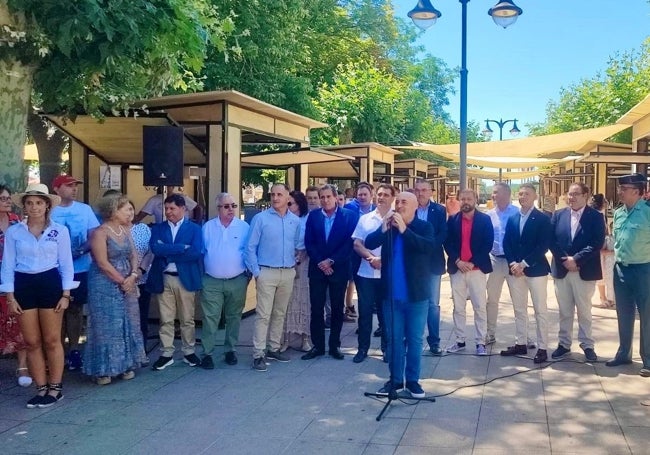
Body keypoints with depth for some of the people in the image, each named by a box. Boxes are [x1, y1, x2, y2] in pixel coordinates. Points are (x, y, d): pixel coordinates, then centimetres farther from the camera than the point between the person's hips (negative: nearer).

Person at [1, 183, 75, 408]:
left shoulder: (59, 231, 0)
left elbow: (66, 264, 2)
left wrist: (66, 294, -4)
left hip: (50, 283, -2)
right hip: (23, 286, 2)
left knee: (51, 340, 3)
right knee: (32, 342, 6)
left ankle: (55, 389, 14)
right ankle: (42, 389, 16)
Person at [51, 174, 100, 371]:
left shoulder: (85, 209, 2)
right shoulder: (50, 211, -3)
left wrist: (80, 250, -15)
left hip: (80, 268, 1)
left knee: (75, 308, 9)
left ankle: (73, 349, 19)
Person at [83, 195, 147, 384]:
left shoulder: (126, 231, 9)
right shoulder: (100, 232, -14)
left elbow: (133, 256, 7)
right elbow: (103, 263, -18)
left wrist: (133, 276, -11)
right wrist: (122, 281, -14)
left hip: (127, 284, 7)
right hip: (106, 285, -7)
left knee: (128, 325, 10)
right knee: (107, 325, -1)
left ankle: (125, 365, 20)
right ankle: (103, 369, 8)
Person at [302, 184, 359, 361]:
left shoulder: (349, 216, -2)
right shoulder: (313, 216, 5)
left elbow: (350, 242, -8)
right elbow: (308, 242, 2)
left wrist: (331, 261, -13)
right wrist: (320, 262, -10)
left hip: (339, 268, -1)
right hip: (317, 268, 2)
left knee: (337, 308, 7)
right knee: (316, 308, 3)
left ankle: (335, 345, 18)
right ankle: (317, 345, 13)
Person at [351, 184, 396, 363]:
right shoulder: (365, 219, 8)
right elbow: (356, 244, 4)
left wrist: (384, 260, -16)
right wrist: (371, 257, -12)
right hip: (366, 273, 2)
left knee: (386, 312, 6)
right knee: (365, 311, 6)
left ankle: (387, 348, 18)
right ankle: (363, 348, 16)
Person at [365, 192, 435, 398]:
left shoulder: (424, 226, -5)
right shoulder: (388, 225, 4)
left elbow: (430, 247, -24)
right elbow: (369, 243, -6)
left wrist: (404, 230, -27)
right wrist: (384, 228, -23)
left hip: (416, 294, -3)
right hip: (392, 294, 3)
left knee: (414, 339, 8)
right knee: (394, 338, 11)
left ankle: (412, 380, 19)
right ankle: (395, 379, 21)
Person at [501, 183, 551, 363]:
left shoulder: (543, 219, -4)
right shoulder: (512, 218, 12)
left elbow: (543, 246, -12)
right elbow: (506, 243, 8)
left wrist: (523, 264, -15)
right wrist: (512, 264, -7)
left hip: (535, 269, -5)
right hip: (515, 269, 5)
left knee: (540, 310, -1)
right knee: (519, 309, 11)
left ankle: (542, 348, 4)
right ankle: (521, 344, 20)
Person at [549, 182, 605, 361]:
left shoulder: (596, 217, -3)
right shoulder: (558, 215, 6)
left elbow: (597, 243, -12)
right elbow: (552, 241, 1)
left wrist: (576, 259, -18)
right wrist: (565, 260, -11)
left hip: (585, 271, -3)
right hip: (562, 270, 3)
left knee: (584, 311, 7)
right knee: (564, 311, 11)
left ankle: (587, 345, 17)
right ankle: (564, 344, 20)